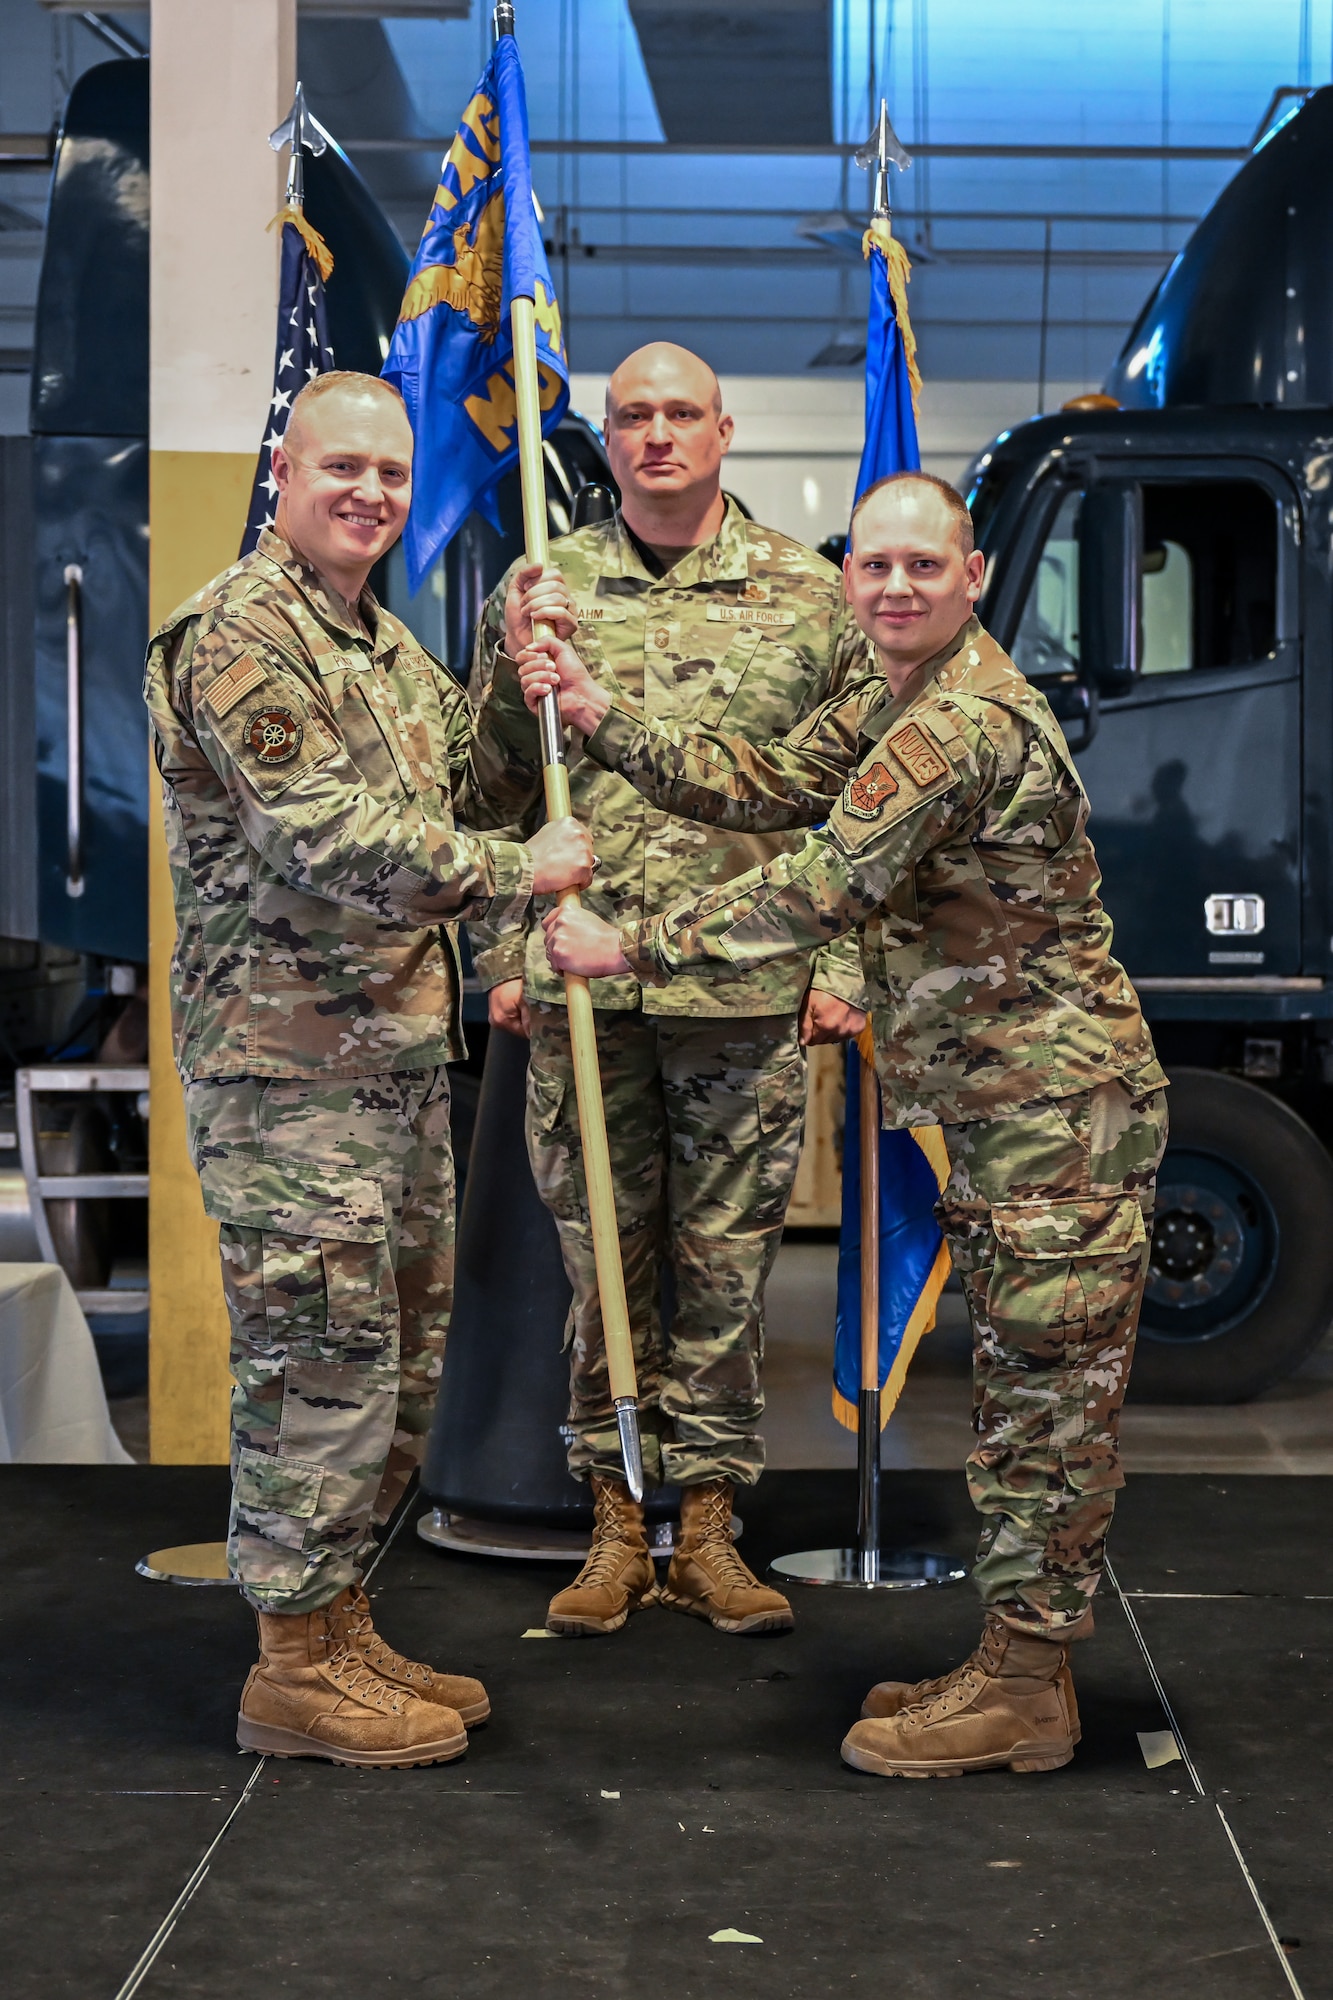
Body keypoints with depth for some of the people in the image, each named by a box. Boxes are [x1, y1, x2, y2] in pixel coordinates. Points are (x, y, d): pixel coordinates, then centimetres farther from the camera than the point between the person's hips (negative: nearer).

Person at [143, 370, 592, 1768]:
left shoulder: (384, 641, 18)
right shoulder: (240, 636, -13)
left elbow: (478, 788, 21)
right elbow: (328, 839, -22)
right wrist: (520, 872, -16)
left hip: (399, 1051, 10)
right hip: (287, 1062, -10)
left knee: (400, 1356, 14)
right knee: (322, 1356, -5)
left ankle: (338, 1626, 26)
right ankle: (293, 1667, 7)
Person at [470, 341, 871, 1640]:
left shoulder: (809, 595, 5)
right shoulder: (541, 590, 7)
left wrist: (844, 967, 0)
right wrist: (503, 959, 4)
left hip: (749, 996, -1)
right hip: (581, 993, 1)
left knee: (725, 1270, 6)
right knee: (604, 1269, 7)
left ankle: (707, 1529, 17)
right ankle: (616, 1527, 19)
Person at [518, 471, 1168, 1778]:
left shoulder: (967, 723, -20)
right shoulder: (902, 703, 14)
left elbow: (823, 889, -23)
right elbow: (766, 785, 12)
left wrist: (629, 948, -17)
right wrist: (601, 719, 2)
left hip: (1058, 1108, -11)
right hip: (1005, 1109, 11)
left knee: (1045, 1395, -4)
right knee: (1026, 1390, 14)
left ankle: (1020, 1692, 4)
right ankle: (1023, 1667, 22)